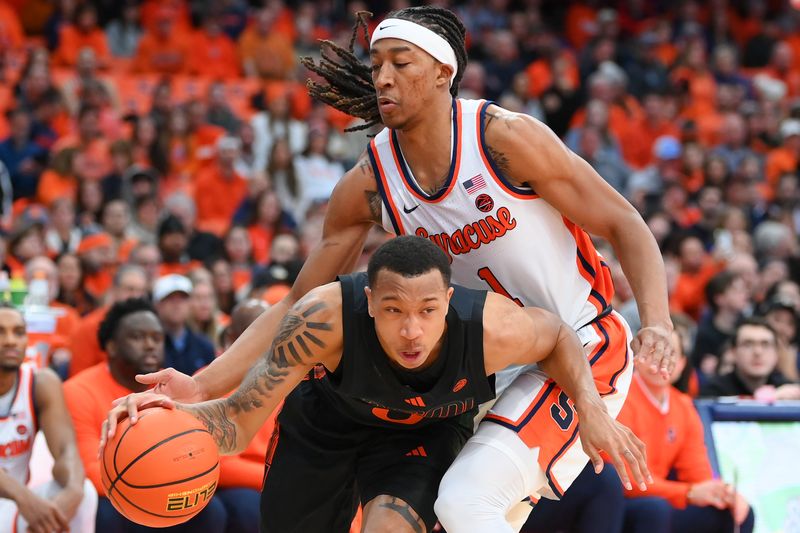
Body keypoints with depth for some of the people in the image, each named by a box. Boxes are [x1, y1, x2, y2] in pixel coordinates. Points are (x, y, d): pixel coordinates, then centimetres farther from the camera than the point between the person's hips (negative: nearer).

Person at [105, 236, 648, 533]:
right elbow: (238, 423, -37)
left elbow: (558, 335, -12)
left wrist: (592, 408, -27)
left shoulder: (491, 328, -37)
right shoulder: (326, 318, -41)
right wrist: (172, 411, -57)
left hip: (426, 431, 0)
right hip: (325, 420, 0)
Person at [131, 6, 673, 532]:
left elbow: (625, 225, -13)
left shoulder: (505, 138, -19)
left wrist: (656, 325, -30)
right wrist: (202, 388, -8)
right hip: (496, 364, 7)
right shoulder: (368, 184, -4)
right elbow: (300, 304, 2)